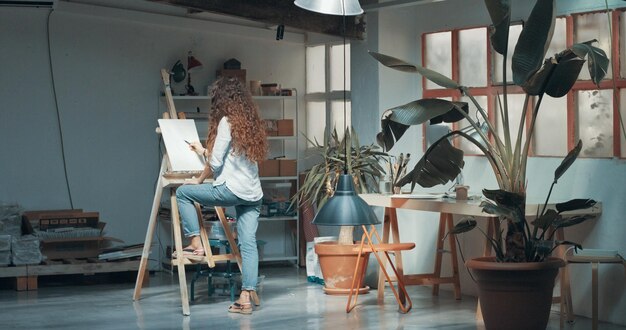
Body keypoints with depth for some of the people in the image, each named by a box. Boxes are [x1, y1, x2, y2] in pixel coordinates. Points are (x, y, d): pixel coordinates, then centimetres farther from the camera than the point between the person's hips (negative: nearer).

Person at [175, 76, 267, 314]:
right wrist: (203, 151, 35)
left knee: (183, 192, 9)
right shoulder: (250, 123, 17)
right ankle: (247, 296, -6)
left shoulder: (226, 122, -6)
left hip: (232, 189, -8)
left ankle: (195, 244, 4)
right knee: (248, 243, 1)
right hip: (253, 194, 8)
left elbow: (216, 162, -8)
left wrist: (200, 179, 10)